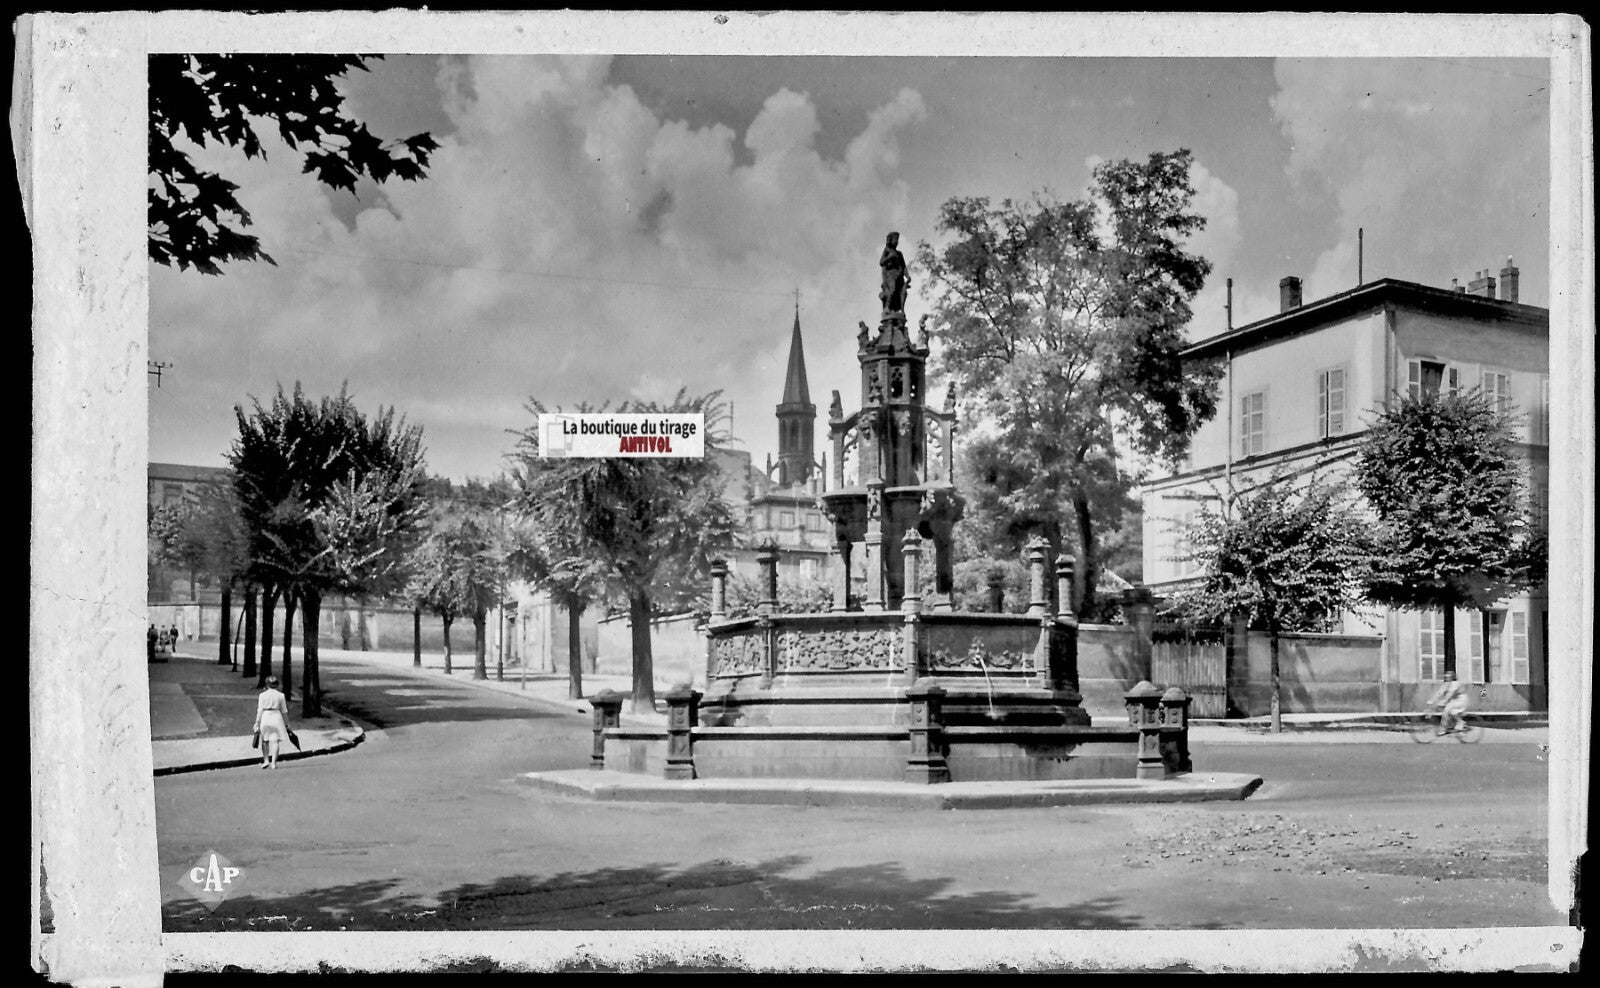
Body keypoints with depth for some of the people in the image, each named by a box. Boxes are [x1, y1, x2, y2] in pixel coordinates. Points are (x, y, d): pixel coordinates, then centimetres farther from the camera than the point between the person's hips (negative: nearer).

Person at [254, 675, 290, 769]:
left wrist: (257, 723, 1)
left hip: (265, 717, 0)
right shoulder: (280, 695, 3)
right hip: (277, 717, 0)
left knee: (265, 740, 15)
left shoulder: (262, 695, 1)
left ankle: (266, 760, 8)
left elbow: (260, 711, -2)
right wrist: (286, 724, 13)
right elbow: (284, 711, 6)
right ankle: (273, 762, -5)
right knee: (275, 741, 0)